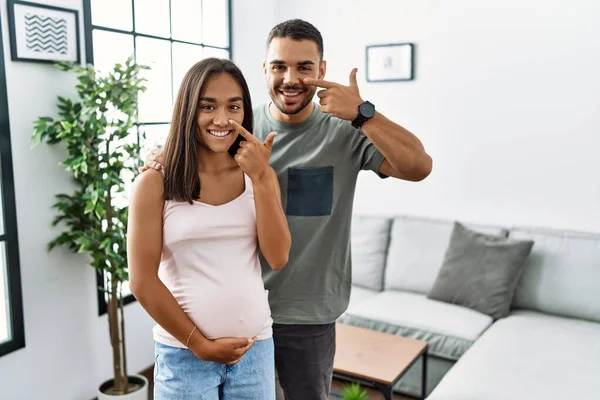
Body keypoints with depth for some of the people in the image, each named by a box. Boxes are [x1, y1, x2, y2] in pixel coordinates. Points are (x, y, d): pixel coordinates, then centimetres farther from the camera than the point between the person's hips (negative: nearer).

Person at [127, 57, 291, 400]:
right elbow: (143, 281, -8)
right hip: (183, 352, -3)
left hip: (255, 348, 3)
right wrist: (201, 345, -6)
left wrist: (261, 178, -13)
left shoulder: (260, 176, 3)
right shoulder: (155, 183, -7)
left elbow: (278, 258, -6)